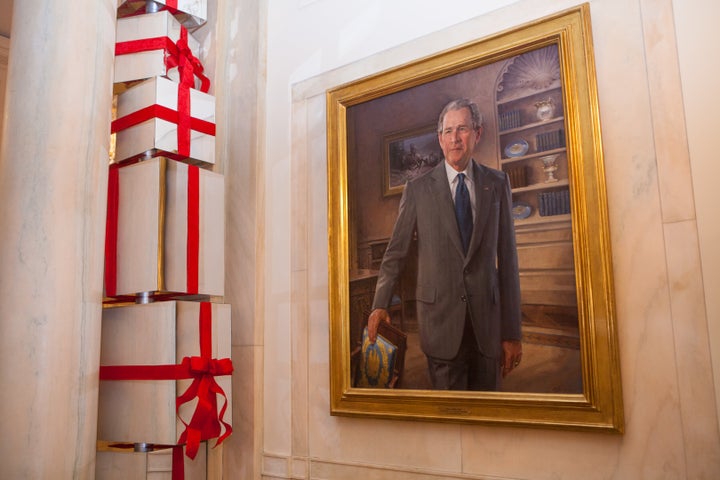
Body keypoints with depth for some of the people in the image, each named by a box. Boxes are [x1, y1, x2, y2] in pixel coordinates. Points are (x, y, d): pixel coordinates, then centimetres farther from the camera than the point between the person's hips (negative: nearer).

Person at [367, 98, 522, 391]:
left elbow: (507, 257, 3)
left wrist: (512, 332, 2)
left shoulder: (497, 184, 4)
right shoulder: (418, 189, 1)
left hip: (487, 317, 2)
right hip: (440, 317, -1)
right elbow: (396, 252, 1)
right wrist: (380, 304, -13)